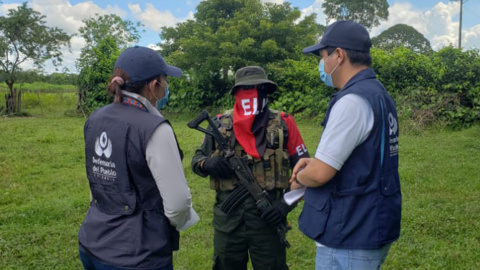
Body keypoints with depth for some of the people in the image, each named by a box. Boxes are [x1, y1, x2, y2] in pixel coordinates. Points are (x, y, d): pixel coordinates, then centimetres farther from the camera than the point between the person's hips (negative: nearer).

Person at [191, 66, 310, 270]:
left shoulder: (283, 124, -3)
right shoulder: (220, 124, 2)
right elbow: (197, 159, 12)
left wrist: (287, 203, -11)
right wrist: (208, 164, -11)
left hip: (267, 216, -2)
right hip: (228, 218, 2)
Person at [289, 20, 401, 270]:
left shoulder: (352, 101, -23)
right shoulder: (378, 94, 9)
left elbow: (319, 174, -25)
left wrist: (299, 179, -3)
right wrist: (314, 161, 6)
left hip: (351, 239, -9)